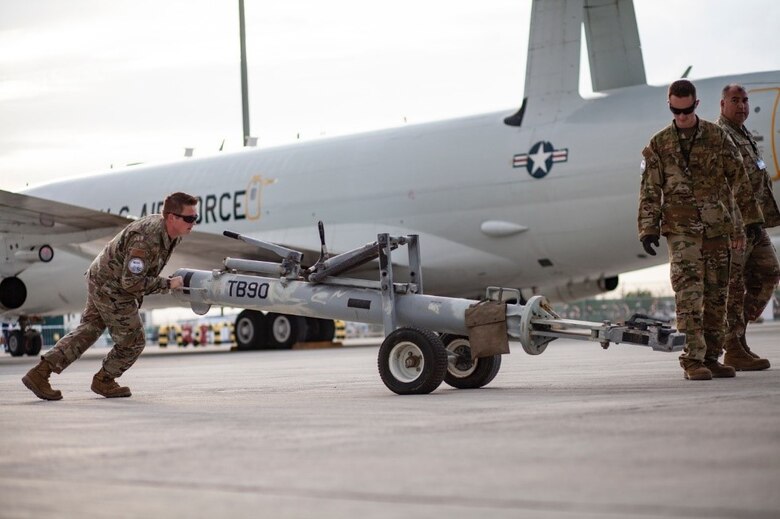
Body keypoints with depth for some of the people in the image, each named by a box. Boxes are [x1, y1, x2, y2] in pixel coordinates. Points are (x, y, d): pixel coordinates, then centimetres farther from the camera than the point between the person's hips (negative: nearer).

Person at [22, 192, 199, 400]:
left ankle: (40, 372, 16)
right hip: (111, 289, -9)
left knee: (87, 331, 16)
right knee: (133, 341, 4)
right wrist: (167, 284, -23)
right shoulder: (146, 239, -32)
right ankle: (103, 381, 25)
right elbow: (131, 282, -30)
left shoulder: (172, 234, -1)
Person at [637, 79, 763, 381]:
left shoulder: (718, 137, 6)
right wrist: (648, 229, -2)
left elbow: (738, 178, 9)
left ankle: (711, 357, 14)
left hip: (718, 228, 3)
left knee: (717, 294, 5)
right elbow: (650, 191, 5)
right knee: (689, 293, -12)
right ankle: (692, 361, -12)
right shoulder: (659, 145, 3)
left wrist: (751, 218, 7)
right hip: (681, 229, -2)